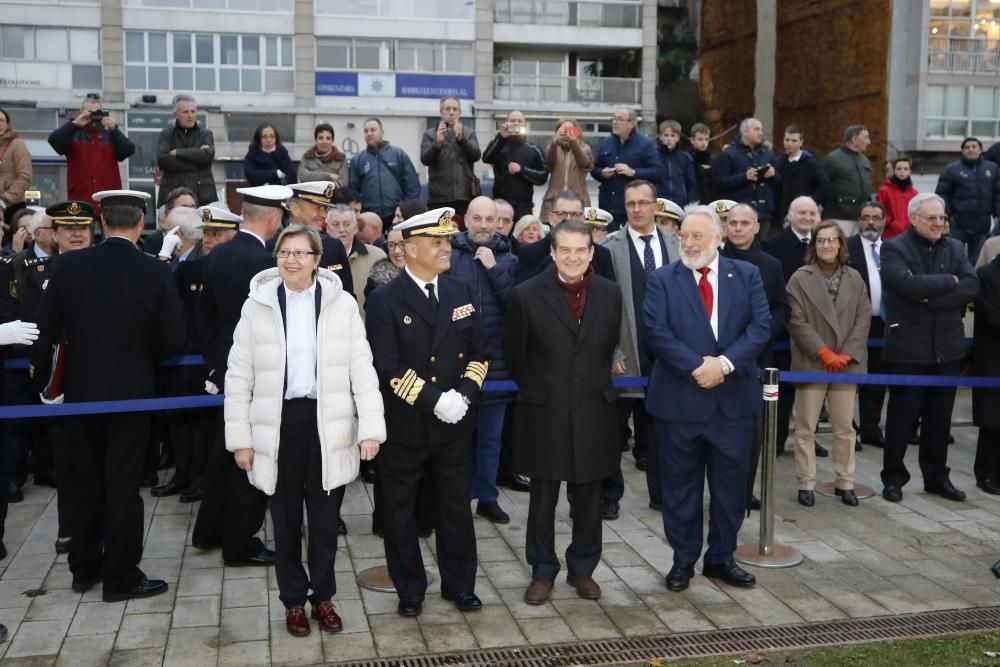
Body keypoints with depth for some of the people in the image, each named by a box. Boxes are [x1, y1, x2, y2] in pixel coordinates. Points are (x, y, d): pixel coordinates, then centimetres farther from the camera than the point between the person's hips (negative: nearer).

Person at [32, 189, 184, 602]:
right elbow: (173, 339, -12)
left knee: (85, 481, 16)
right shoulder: (155, 272, -13)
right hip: (130, 391, -3)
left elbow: (45, 328, -2)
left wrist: (42, 376, 12)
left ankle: (84, 567, 27)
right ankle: (120, 576, 12)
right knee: (123, 484, 5)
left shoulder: (70, 265, -6)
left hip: (80, 390, 3)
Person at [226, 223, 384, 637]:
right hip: (278, 424, 0)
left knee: (325, 520, 12)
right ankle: (294, 600, 31)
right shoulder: (257, 305, 0)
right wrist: (240, 438, -3)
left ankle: (323, 596, 32)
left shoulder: (342, 304, -2)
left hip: (327, 425, 0)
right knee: (286, 521, 13)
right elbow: (239, 377, 1)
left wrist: (370, 428, -10)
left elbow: (362, 369, -3)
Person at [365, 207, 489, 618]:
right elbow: (388, 367, -16)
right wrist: (434, 400, -21)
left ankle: (459, 583, 29)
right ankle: (410, 589, 25)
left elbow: (479, 352, 6)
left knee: (457, 508, 13)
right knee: (400, 511, 9)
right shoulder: (384, 300, -10)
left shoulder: (460, 292, 5)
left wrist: (463, 394, -10)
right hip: (404, 426, -3)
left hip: (456, 424, 4)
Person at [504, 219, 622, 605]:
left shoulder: (610, 294, 0)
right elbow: (514, 354, 4)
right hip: (544, 413, -2)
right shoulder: (527, 295, -8)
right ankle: (542, 572, 23)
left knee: (588, 496, 12)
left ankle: (583, 569, 28)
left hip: (593, 412, 2)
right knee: (543, 498, 8)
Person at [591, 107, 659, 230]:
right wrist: (601, 173, -3)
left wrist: (633, 172, -17)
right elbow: (593, 168, 20)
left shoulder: (645, 144, 0)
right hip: (608, 205, 4)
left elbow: (656, 172, -7)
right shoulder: (605, 143, 14)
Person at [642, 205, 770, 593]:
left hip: (733, 398, 2)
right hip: (679, 399, -1)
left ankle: (721, 557, 26)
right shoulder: (662, 280, 1)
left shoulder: (746, 275, 5)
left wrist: (725, 363, -17)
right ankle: (683, 559, 21)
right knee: (681, 486, 8)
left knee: (730, 484, 10)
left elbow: (760, 326, -4)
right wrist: (696, 367, -19)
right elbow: (656, 332, -10)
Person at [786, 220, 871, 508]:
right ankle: (806, 483, 10)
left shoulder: (854, 278, 8)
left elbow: (864, 318, 4)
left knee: (845, 428, 9)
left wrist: (846, 354, -7)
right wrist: (824, 353, -12)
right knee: (806, 427, 2)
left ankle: (845, 482, 20)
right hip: (811, 363, -3)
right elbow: (796, 321, -8)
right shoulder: (800, 278, -3)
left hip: (847, 363, 3)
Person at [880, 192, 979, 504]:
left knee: (939, 418, 12)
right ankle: (893, 477, 15)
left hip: (946, 348, 5)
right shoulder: (893, 248, -5)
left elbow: (971, 286, -5)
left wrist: (931, 297, -15)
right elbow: (908, 284, -22)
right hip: (907, 349, -4)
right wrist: (948, 281, -10)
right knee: (902, 417, 3)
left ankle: (936, 477, 24)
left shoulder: (955, 248, 10)